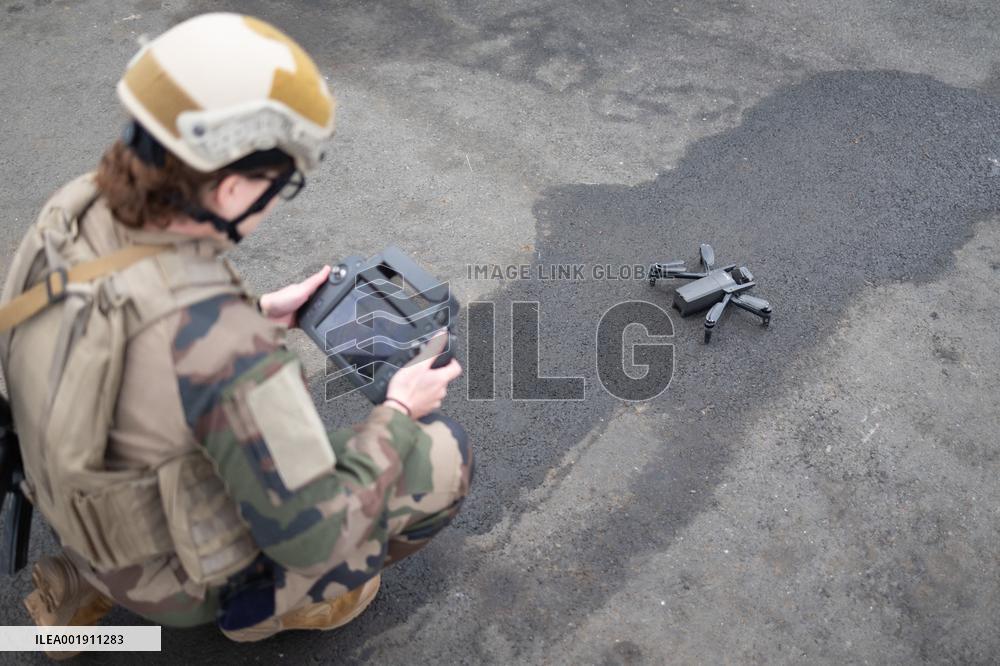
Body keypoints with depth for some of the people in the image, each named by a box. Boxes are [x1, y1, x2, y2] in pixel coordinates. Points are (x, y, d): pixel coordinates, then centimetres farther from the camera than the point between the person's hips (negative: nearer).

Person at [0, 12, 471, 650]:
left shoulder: (78, 209, -18)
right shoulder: (225, 347, -40)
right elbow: (315, 535, -28)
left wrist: (261, 311, 2)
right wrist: (397, 413, -15)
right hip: (193, 572, -6)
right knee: (442, 451, -2)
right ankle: (269, 604, 17)